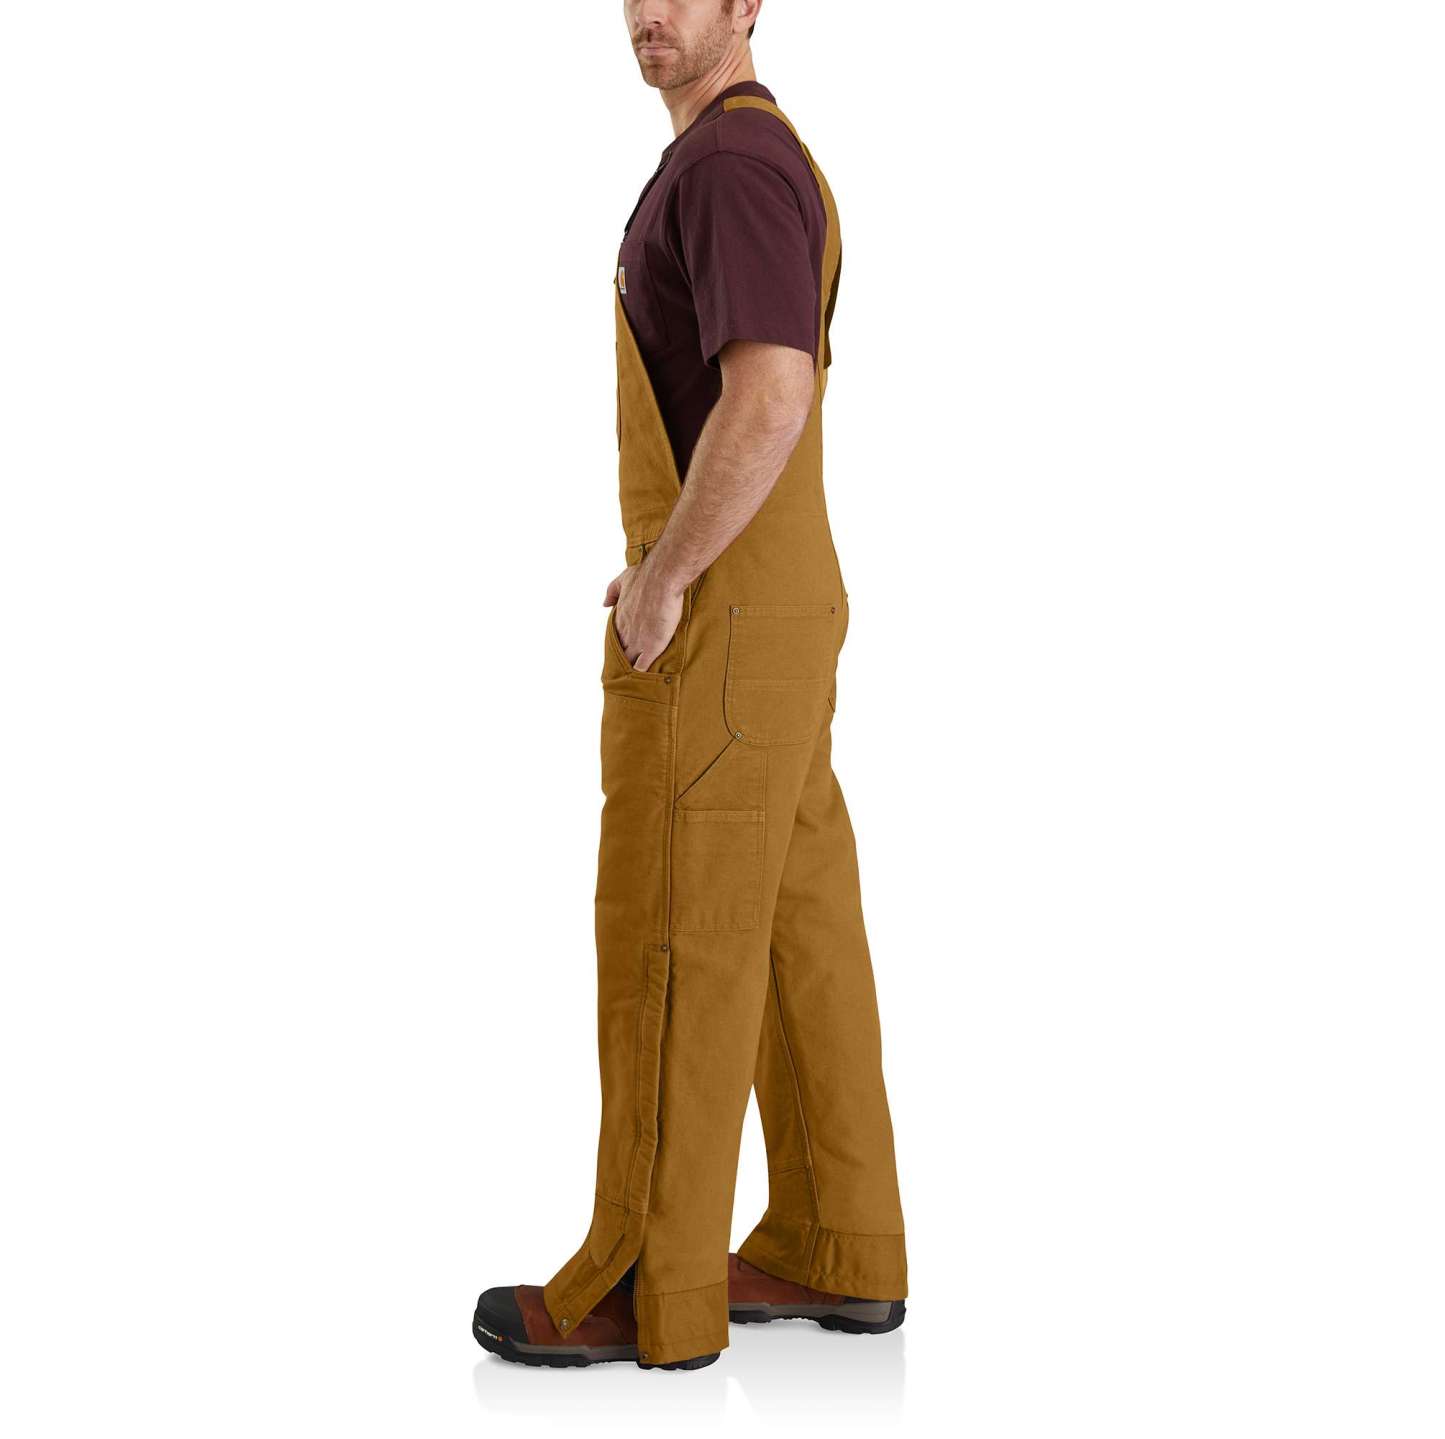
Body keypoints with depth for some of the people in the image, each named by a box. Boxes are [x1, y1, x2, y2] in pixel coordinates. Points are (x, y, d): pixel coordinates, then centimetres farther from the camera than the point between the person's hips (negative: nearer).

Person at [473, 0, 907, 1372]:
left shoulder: (733, 163, -17)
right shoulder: (750, 169, 17)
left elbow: (772, 405, -30)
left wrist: (659, 582, -19)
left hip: (719, 623, -10)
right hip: (762, 607, 10)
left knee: (669, 943, -3)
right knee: (792, 923, 11)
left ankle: (649, 1284, 7)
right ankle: (838, 1251, 18)